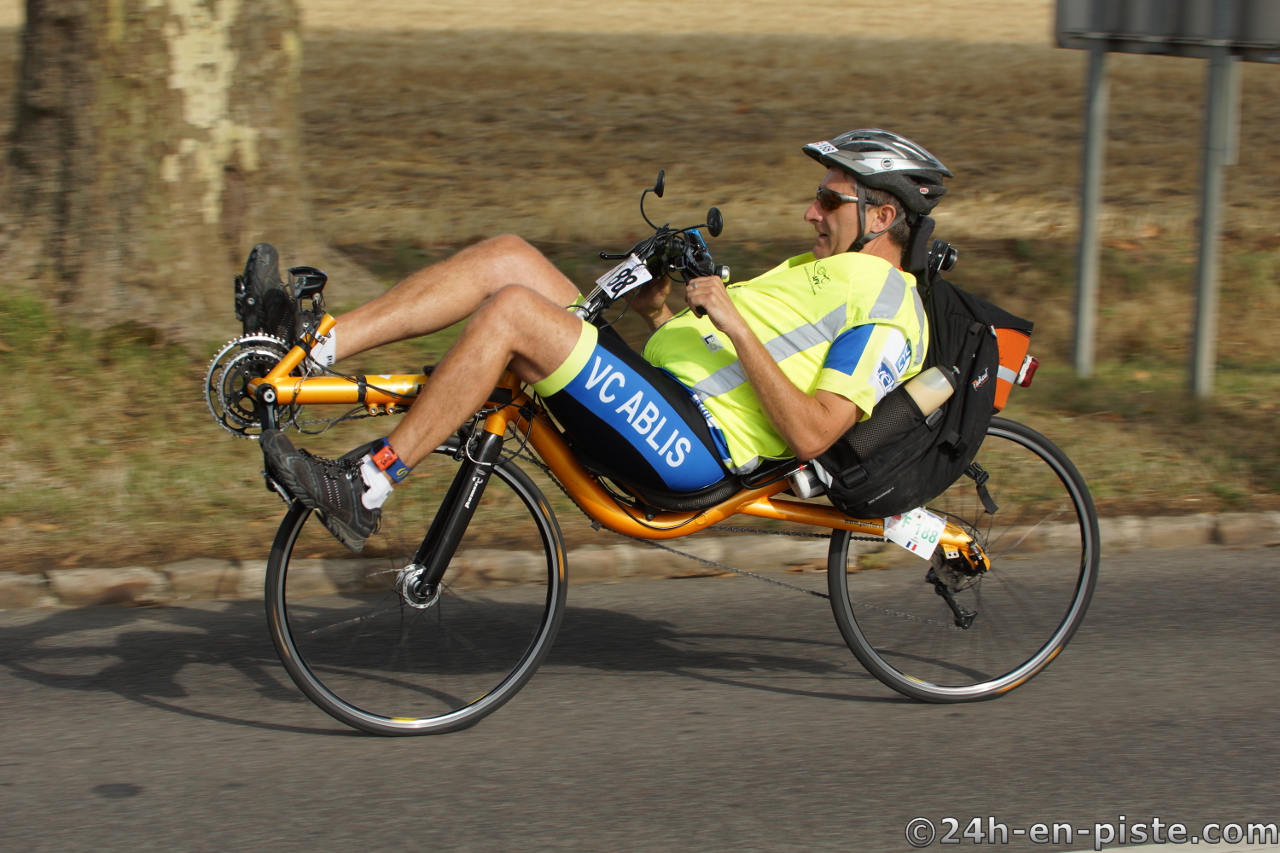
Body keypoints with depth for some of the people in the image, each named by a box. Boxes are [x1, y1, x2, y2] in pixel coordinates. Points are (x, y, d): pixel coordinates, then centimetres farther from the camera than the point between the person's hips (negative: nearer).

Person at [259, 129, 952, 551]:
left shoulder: (890, 310, -4)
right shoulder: (819, 268, 27)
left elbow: (810, 434, -18)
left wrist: (735, 322, -19)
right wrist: (658, 313, 8)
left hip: (693, 442, -10)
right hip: (656, 389, 10)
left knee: (511, 309, -24)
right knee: (506, 256, -1)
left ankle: (361, 493, -19)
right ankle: (308, 350, -8)